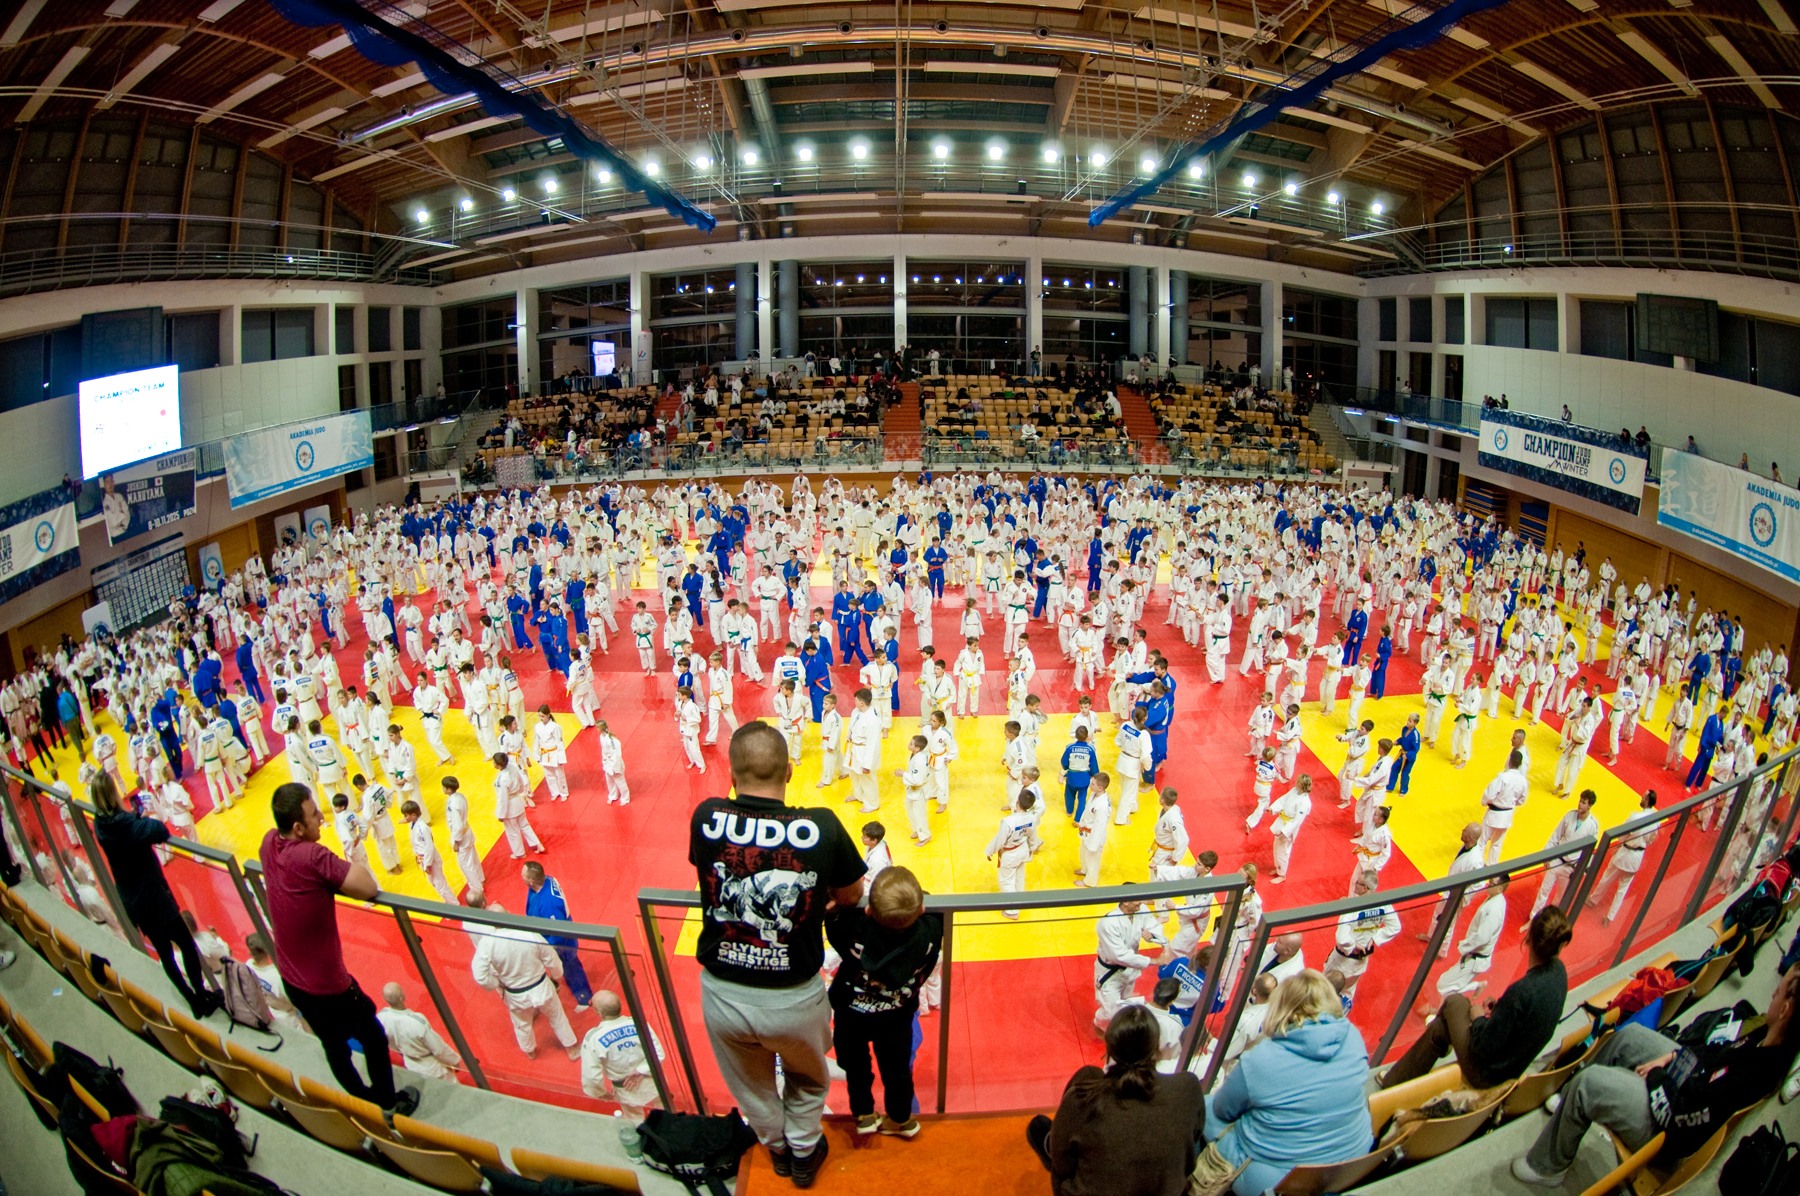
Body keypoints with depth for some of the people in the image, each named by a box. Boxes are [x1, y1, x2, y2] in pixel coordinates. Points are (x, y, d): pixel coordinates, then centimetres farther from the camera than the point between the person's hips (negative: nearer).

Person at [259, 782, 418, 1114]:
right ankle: (389, 1105, 34)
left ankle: (363, 1099, 47)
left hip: (292, 980, 7)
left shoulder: (269, 844, -10)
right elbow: (369, 889, -30)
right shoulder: (313, 856, -32)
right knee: (374, 1039, 18)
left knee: (334, 1044, 27)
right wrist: (352, 867, -10)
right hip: (328, 985, -7)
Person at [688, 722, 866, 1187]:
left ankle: (776, 1148, 58)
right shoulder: (822, 827, -20)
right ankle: (803, 1153, 54)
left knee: (752, 1086, 32)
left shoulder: (706, 818, -16)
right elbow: (851, 895, -3)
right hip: (795, 999, -1)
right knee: (807, 1079, 33)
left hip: (722, 996, 2)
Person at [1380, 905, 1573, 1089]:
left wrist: (1478, 1019, -8)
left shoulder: (1522, 991, -35)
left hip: (1486, 1075, -8)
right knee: (1455, 1001, 17)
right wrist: (1499, 1007, -1)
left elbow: (1484, 1046, -25)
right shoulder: (1558, 970, -11)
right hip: (1516, 1067, 8)